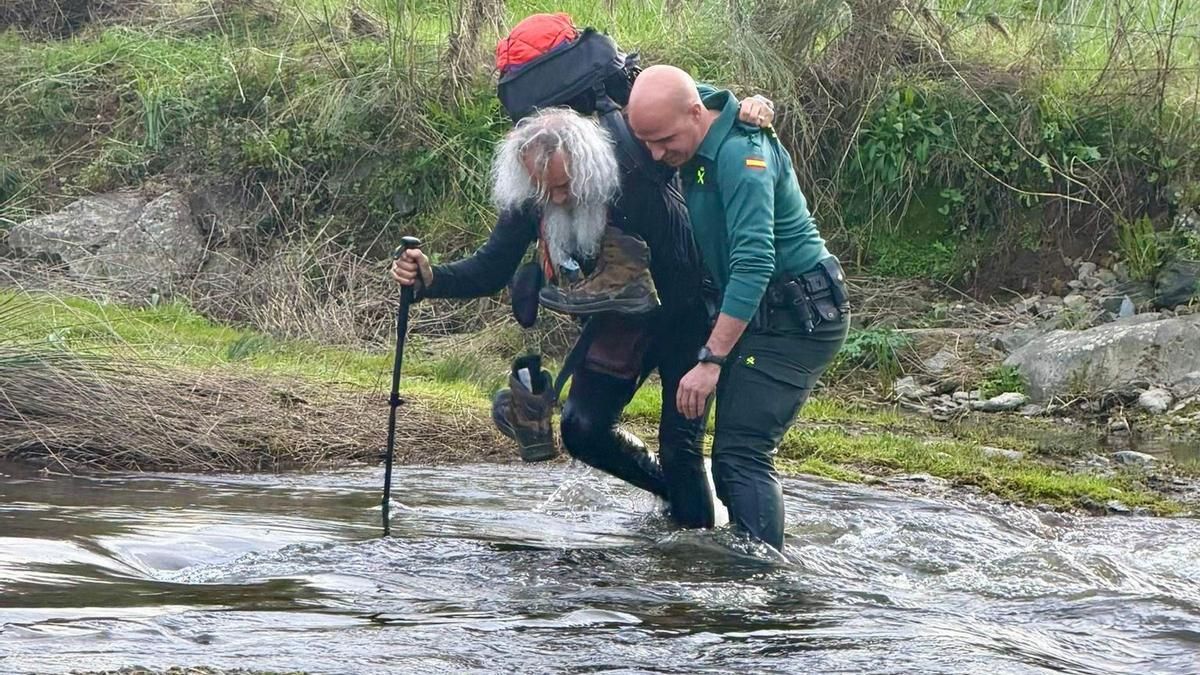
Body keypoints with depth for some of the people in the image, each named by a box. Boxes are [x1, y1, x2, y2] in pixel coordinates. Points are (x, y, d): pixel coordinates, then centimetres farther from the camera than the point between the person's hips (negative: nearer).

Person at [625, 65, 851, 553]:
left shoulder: (742, 156, -24)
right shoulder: (697, 148, 5)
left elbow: (754, 264, -31)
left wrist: (710, 361, -32)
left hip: (795, 319, -10)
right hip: (764, 316, 10)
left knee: (741, 453, -17)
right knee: (737, 452, 12)